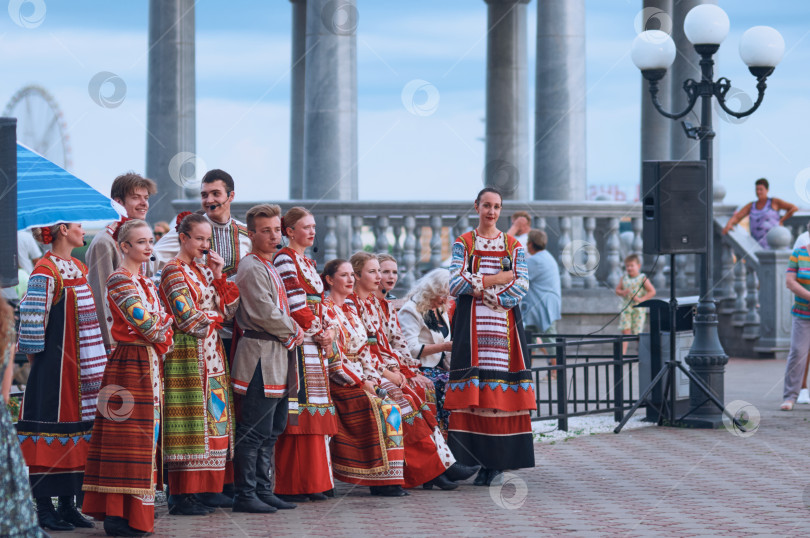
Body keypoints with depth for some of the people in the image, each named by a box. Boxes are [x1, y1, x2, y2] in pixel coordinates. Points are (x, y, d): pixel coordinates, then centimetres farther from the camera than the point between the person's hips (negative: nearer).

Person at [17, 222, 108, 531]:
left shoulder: (79, 268, 14)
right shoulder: (46, 271, -13)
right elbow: (32, 318, -18)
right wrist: (35, 353, -12)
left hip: (80, 369, 8)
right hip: (54, 366, -8)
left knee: (76, 428, 9)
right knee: (52, 426, -5)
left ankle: (68, 505, 16)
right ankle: (44, 509, 0)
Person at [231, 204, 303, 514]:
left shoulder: (269, 267, 20)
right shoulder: (252, 268, -12)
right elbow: (265, 313, -19)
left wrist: (292, 332, 5)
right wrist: (295, 331, -5)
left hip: (277, 356, 10)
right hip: (260, 356, -10)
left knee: (271, 430, 13)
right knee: (255, 432, -8)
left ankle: (263, 490, 19)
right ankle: (245, 495, -5)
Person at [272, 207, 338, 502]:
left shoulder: (309, 263, 21)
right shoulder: (284, 259, -7)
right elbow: (296, 304, -15)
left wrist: (327, 330, 3)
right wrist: (318, 331, -9)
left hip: (315, 344, 9)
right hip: (296, 342, -9)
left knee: (314, 411, 7)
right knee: (296, 411, -11)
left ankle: (312, 481, 9)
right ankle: (289, 485, -9)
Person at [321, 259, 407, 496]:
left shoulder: (350, 313, 20)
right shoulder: (326, 311, -6)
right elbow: (333, 358, -13)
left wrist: (372, 379, 0)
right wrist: (361, 382, -14)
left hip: (361, 380, 8)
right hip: (339, 383, -8)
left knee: (393, 407, -13)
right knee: (381, 409, -25)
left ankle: (391, 478, -15)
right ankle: (381, 480, -21)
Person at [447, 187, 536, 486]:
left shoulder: (513, 246, 12)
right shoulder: (463, 244, 9)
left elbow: (522, 286, -1)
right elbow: (456, 285, -4)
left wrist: (481, 288, -11)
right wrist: (499, 278, -9)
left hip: (504, 325, 1)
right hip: (471, 326, -1)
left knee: (502, 392, -6)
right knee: (473, 392, -8)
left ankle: (499, 463, -3)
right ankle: (483, 462, -6)